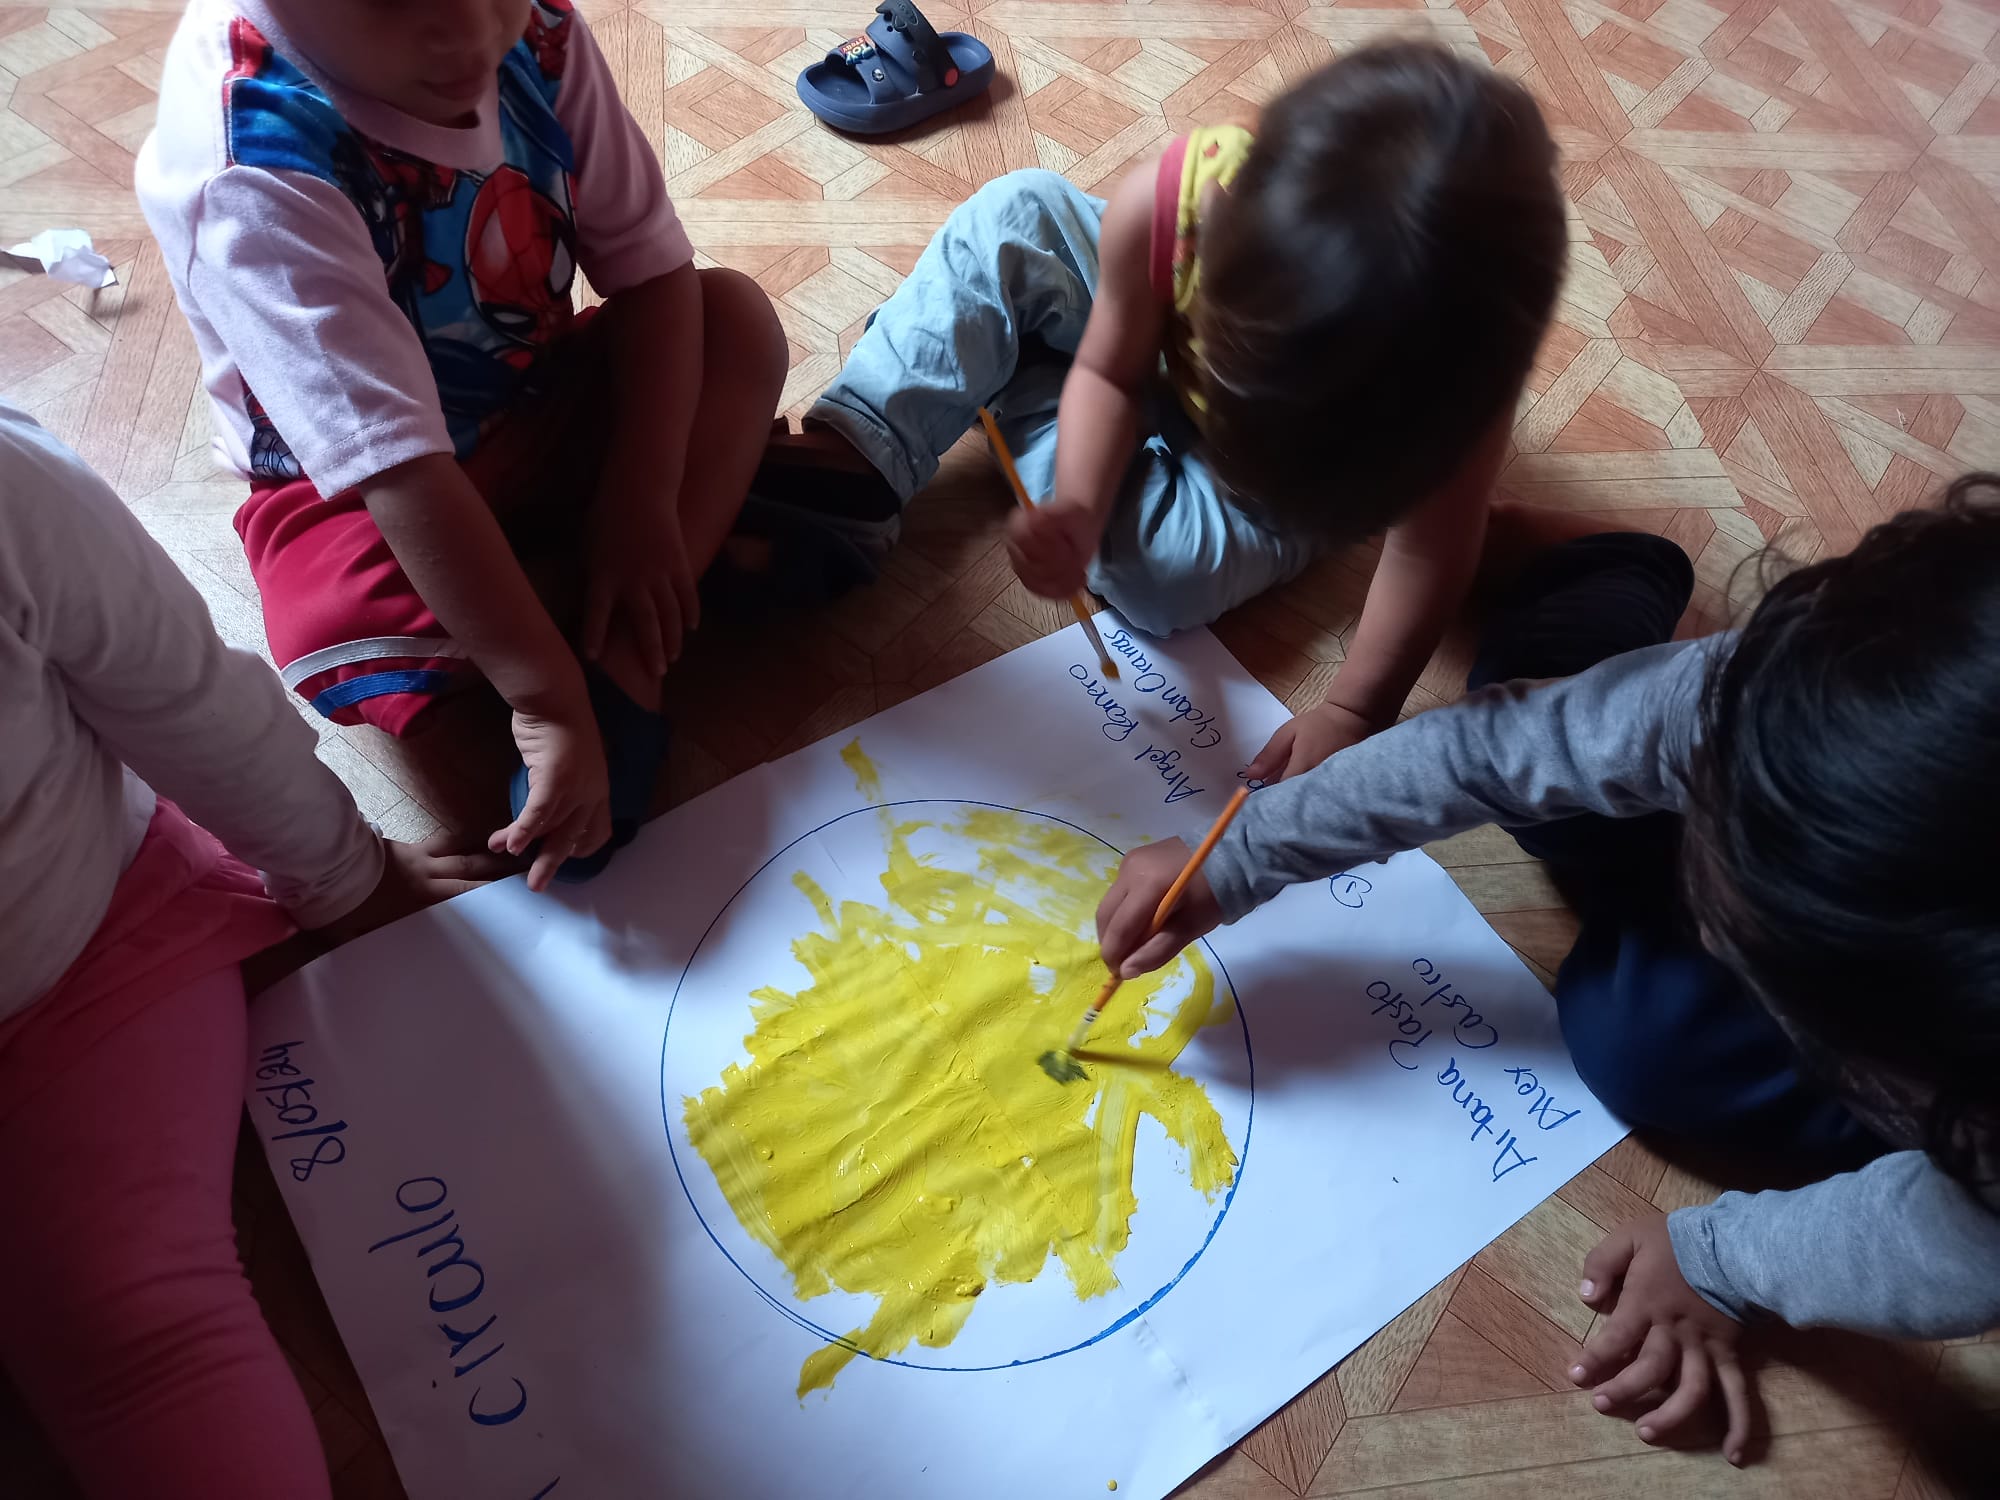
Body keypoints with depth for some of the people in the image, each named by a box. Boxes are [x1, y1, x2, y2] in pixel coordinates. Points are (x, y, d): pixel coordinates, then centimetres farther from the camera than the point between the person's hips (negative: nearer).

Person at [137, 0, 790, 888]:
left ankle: (622, 672, -23)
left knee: (738, 317, -15)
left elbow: (648, 263, -13)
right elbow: (397, 467, -38)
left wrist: (642, 495, -24)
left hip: (542, 408, 5)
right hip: (359, 480, -4)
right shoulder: (257, 170, -32)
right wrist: (548, 693, -40)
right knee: (347, 647, -34)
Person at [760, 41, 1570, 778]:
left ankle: (1016, 378, 1)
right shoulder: (1170, 199, -37)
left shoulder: (1462, 345, -38)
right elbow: (1108, 373, -20)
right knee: (1015, 218, -19)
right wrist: (1077, 508, -37)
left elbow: (1434, 550, -25)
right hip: (1166, 353, 1)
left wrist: (1354, 710, -30)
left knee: (1164, 571, -25)